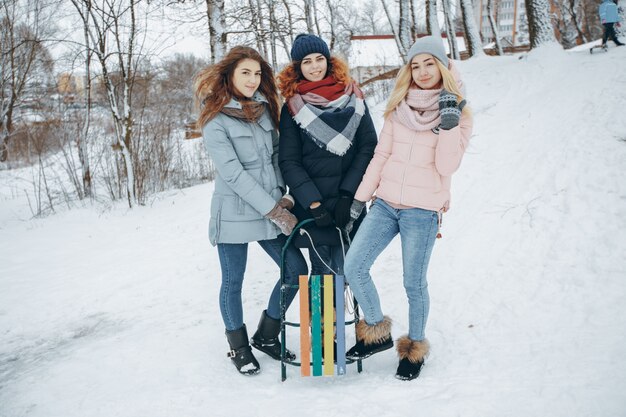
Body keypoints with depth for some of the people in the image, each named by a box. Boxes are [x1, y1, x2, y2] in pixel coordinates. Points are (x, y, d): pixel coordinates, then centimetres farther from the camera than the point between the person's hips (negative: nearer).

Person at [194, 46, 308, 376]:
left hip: (270, 210, 6)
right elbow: (234, 174, -16)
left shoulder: (263, 109, 9)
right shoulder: (215, 120, -10)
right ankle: (238, 346, 28)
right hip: (234, 214, -6)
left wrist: (283, 197, -1)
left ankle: (266, 335, 25)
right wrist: (275, 211, -17)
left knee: (296, 269, 5)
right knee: (233, 282, 6)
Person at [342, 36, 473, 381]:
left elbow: (447, 166, -12)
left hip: (422, 211, -4)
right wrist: (361, 196, 12)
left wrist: (449, 124, -21)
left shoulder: (458, 114, -3)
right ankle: (378, 332, 20)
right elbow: (381, 155, 11)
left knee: (414, 284, 4)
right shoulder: (398, 106, 6)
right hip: (385, 204, 4)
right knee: (353, 268, -2)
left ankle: (415, 348, 27)